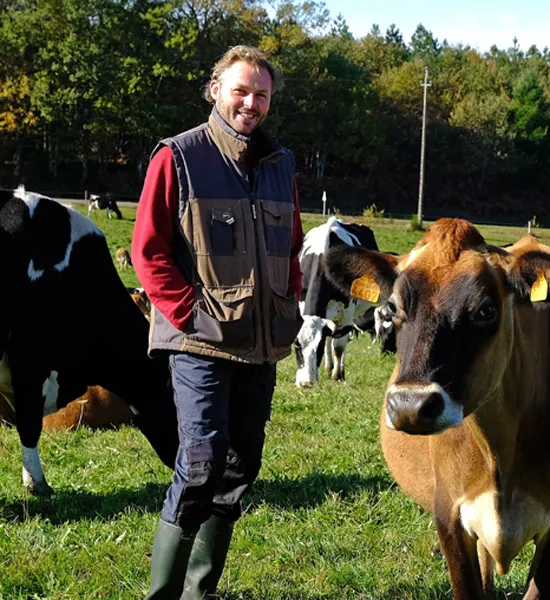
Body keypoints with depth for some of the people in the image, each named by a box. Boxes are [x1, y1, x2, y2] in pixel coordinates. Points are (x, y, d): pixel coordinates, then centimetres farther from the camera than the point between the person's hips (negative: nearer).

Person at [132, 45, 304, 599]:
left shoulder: (280, 165, 12)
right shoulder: (178, 157, -5)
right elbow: (148, 250, -7)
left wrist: (288, 306, 8)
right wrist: (190, 314, -13)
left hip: (262, 345, 6)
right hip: (200, 341, -6)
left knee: (240, 465, 9)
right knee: (202, 463, -12)